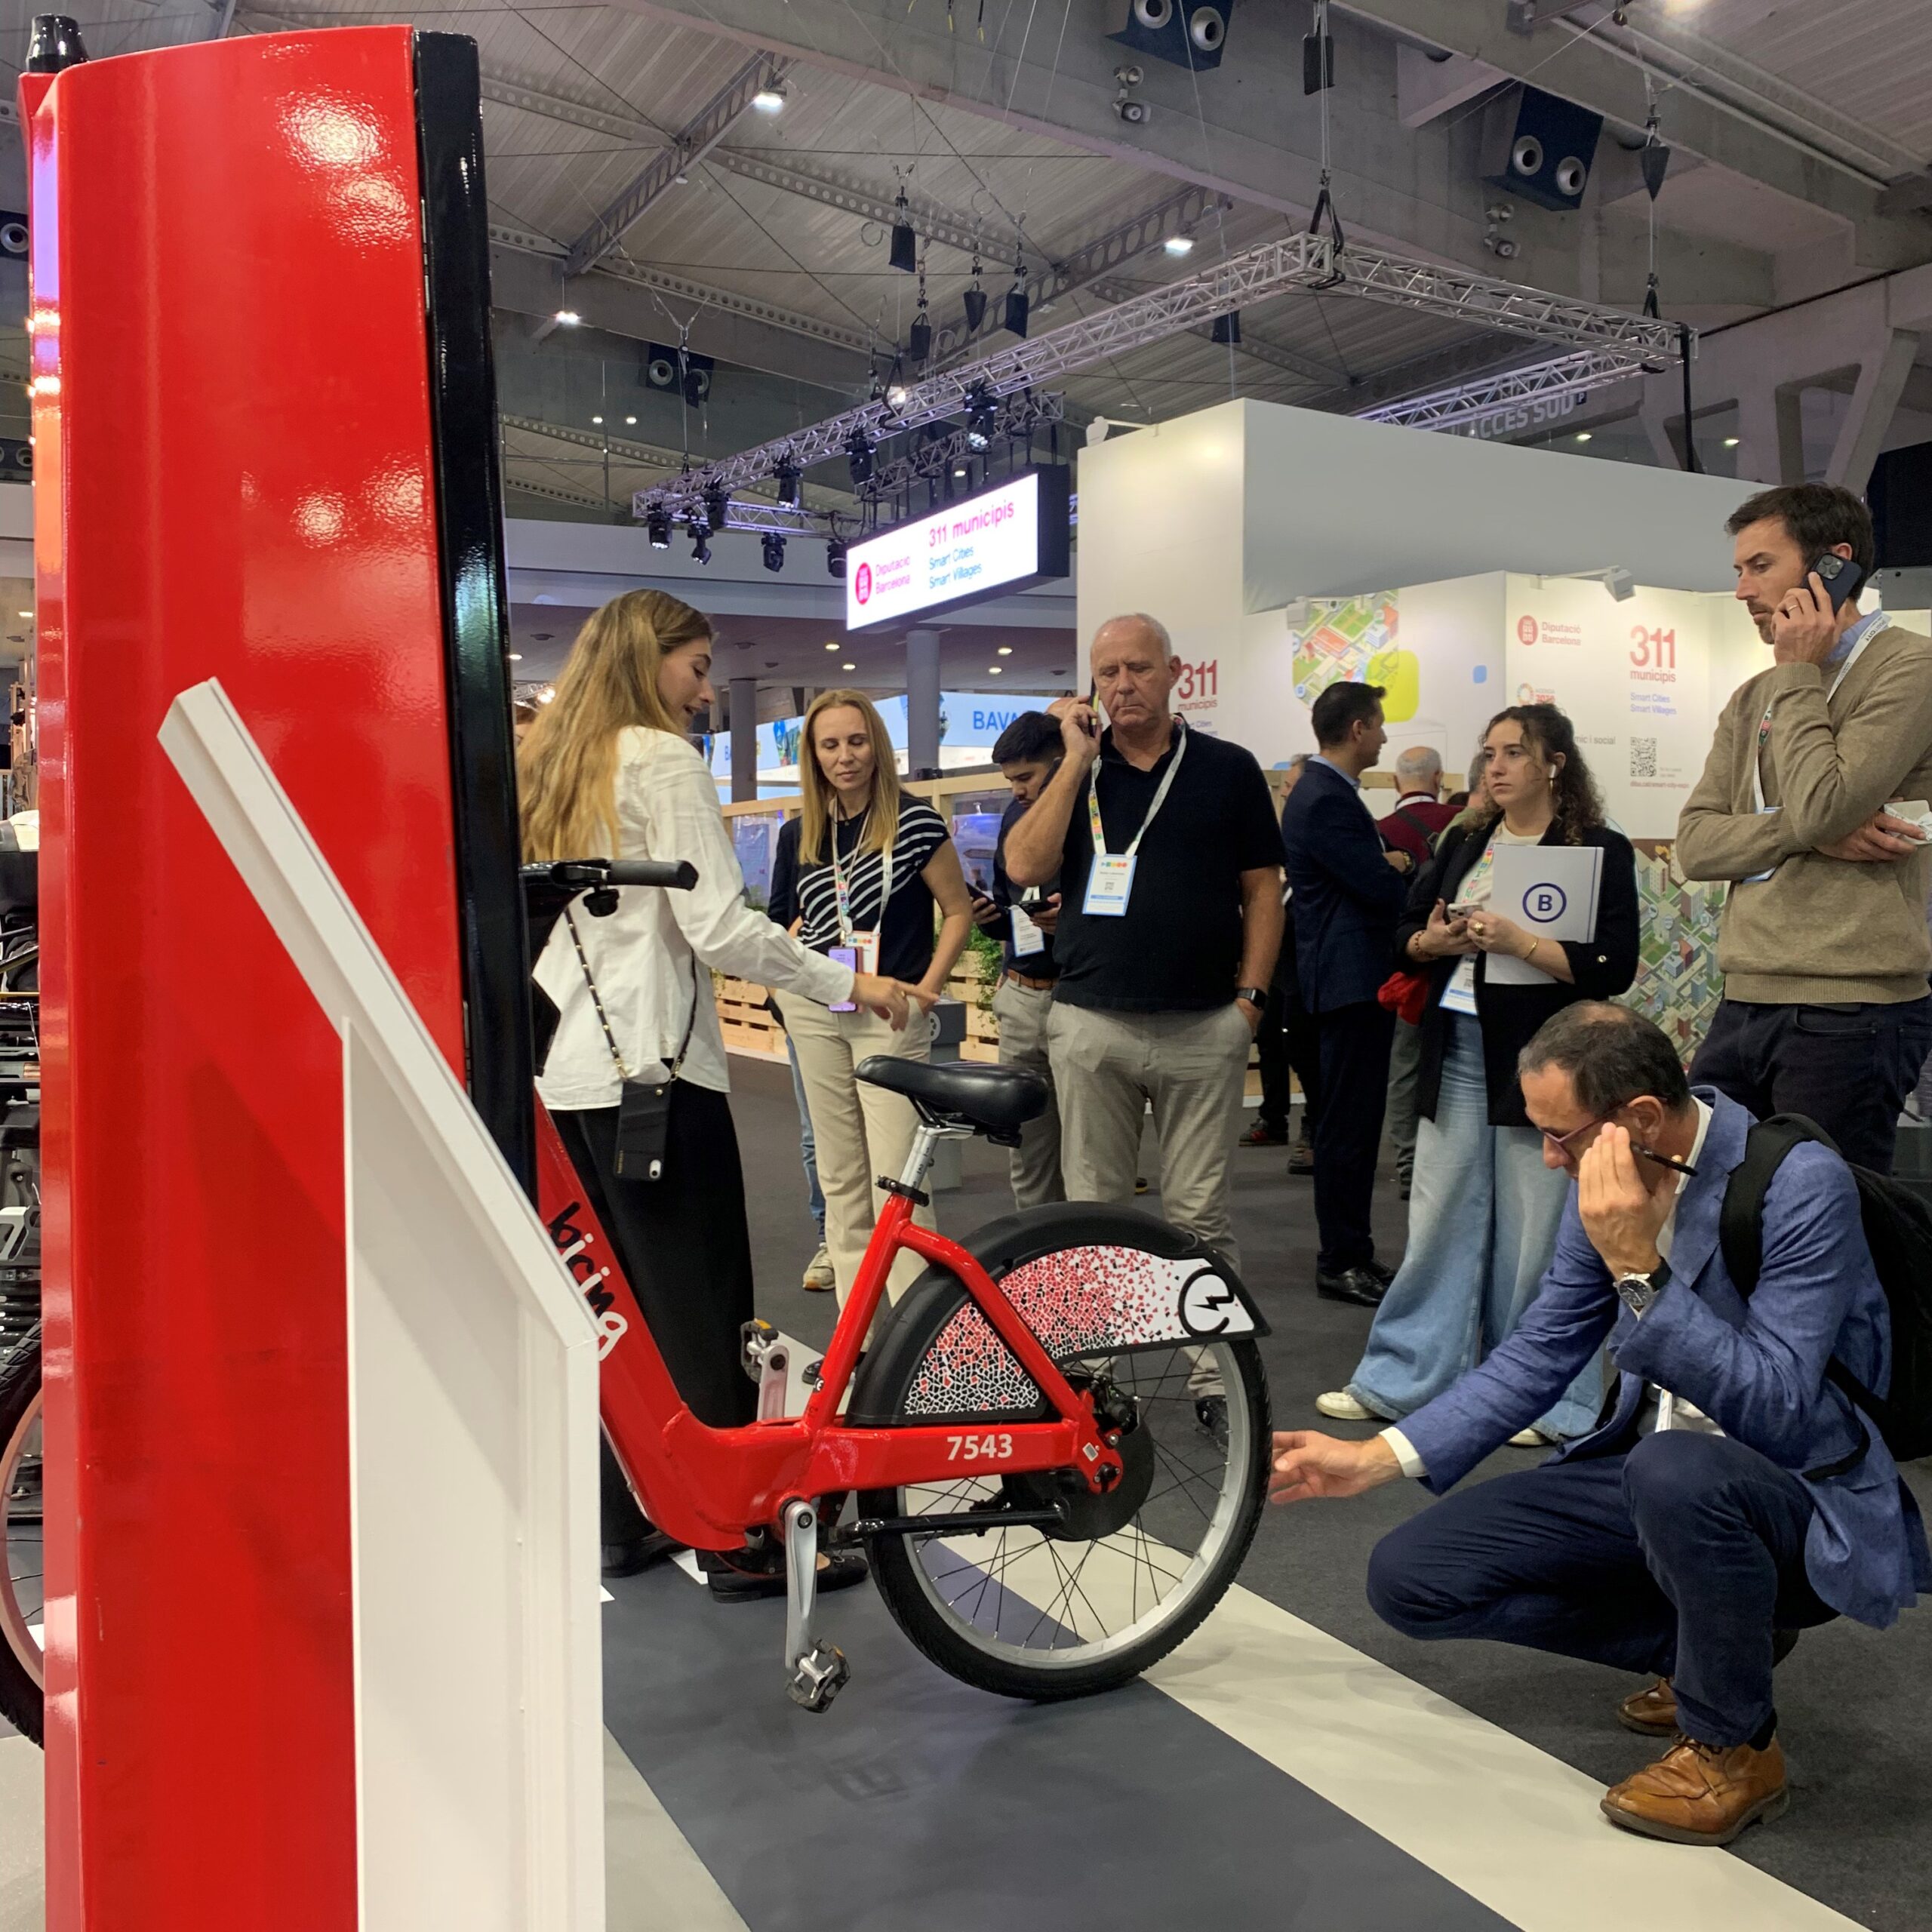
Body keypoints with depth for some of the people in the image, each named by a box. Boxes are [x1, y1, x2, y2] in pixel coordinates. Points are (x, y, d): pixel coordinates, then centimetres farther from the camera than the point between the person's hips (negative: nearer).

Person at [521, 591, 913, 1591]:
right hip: (653, 1063, -8)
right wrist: (851, 983, -10)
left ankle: (625, 1523, 21)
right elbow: (719, 928, -17)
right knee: (701, 1309, -1)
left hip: (564, 1069, 8)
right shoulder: (662, 760, -9)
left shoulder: (544, 763, 15)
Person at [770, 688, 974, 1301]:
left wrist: (927, 988, -10)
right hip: (814, 1012, 5)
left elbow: (958, 911, -2)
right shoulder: (799, 835, 8)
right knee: (839, 1175, 10)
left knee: (895, 1180, -8)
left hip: (890, 1015, -5)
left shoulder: (913, 821, -6)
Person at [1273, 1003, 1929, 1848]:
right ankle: (1713, 1640, 10)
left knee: (1674, 1471, -40)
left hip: (1809, 1504, -6)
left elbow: (1774, 1410, -29)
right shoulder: (1607, 1178, -4)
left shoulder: (1802, 1184, -22)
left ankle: (1734, 1744, -10)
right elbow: (1540, 1354, 4)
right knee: (1410, 1575, -5)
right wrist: (1376, 1457, -3)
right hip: (1648, 1475, 6)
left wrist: (1639, 1271, -35)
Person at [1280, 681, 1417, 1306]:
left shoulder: (1323, 793, 16)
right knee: (1348, 1124, -5)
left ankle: (1349, 1251, 23)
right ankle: (1342, 1262, 2)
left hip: (1348, 978, 11)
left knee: (1350, 1121, 15)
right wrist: (1399, 870, -2)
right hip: (1351, 979, -11)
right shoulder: (1327, 802, -18)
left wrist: (1392, 865, -1)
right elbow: (1385, 891, -22)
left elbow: (1375, 874, 19)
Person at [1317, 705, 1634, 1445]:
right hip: (1456, 1053, 5)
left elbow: (1613, 968, -11)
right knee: (1438, 1223, 10)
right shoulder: (1464, 844, 14)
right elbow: (1404, 933, 16)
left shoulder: (1601, 851, -3)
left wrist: (1518, 941, -20)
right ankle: (1400, 1380, 19)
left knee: (1538, 1237, 1)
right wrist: (1431, 942, -6)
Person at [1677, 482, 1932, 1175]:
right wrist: (1812, 833, -11)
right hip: (1743, 1005, 7)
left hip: (1850, 1011, -7)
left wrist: (1799, 674, -8)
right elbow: (1695, 843, 5)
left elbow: (1821, 806, -19)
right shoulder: (1752, 700, 16)